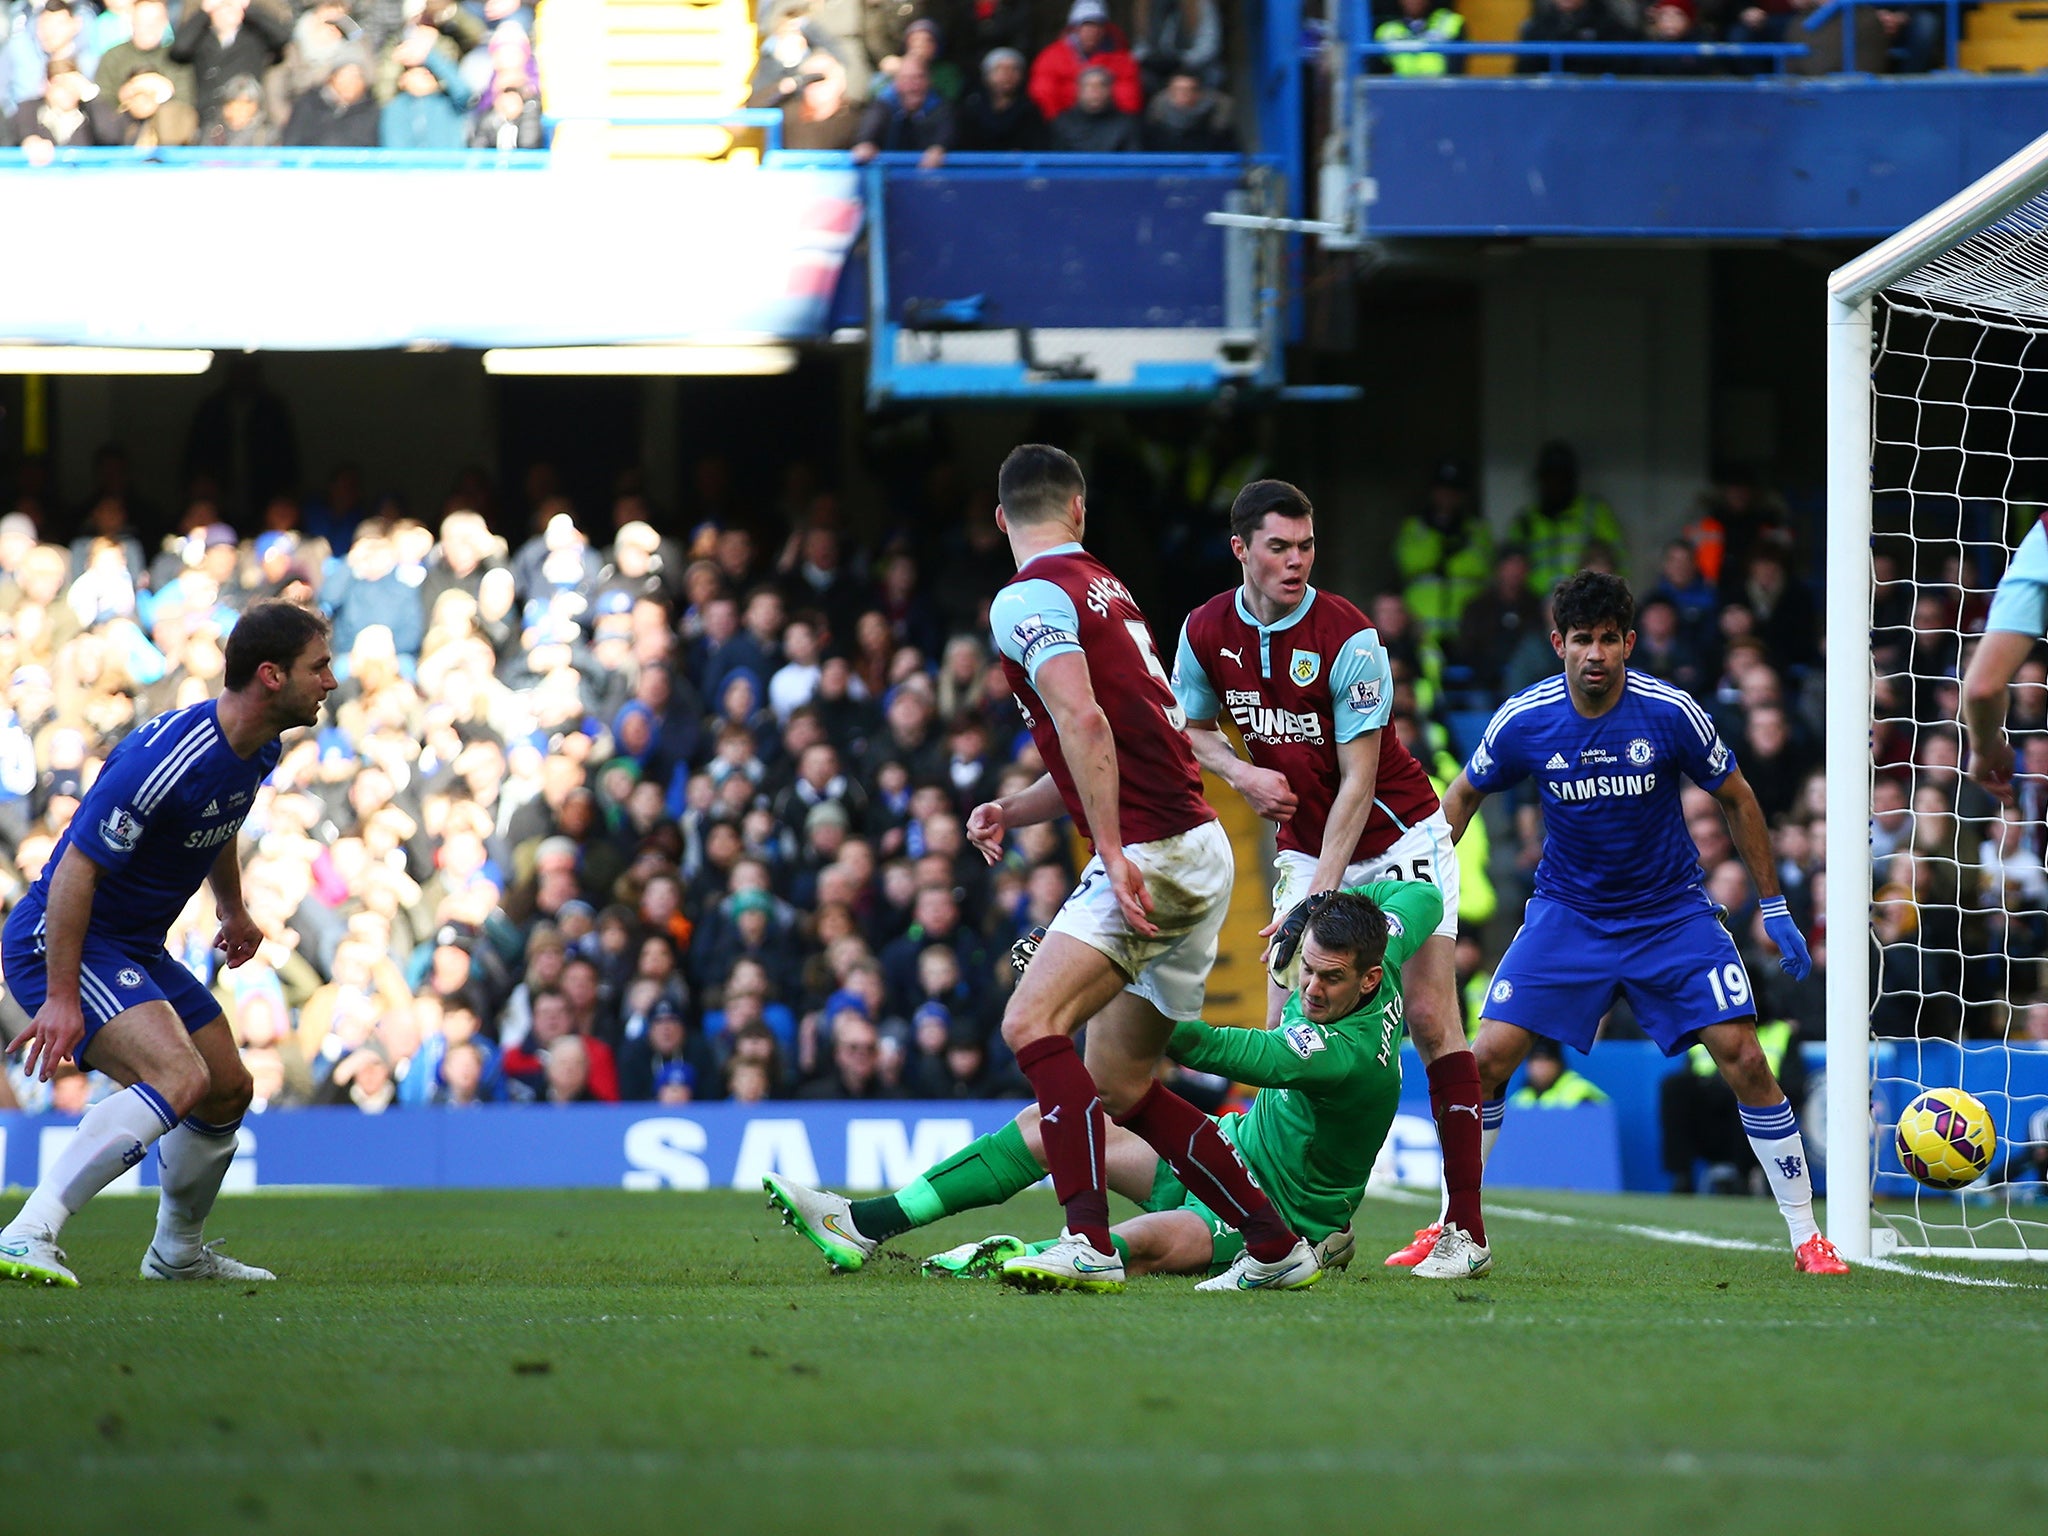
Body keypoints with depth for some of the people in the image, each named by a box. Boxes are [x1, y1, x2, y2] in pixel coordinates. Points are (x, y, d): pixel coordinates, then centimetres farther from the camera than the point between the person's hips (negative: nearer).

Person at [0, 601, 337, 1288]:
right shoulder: (166, 759, -29)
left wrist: (234, 909, 33)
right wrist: (61, 996, -27)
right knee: (179, 1077, -29)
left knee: (228, 1090, 17)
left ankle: (178, 1252, 40)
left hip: (137, 948, 10)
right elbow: (76, 869, -26)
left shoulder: (260, 750, 1)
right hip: (58, 943, -10)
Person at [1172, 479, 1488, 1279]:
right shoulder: (1207, 632, -7)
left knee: (1430, 1017, -12)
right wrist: (1242, 772, -12)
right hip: (1305, 846, 5)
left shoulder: (1348, 637, -22)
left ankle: (1464, 1224, -12)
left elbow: (1358, 780, -21)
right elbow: (1190, 727, 11)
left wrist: (1318, 898, -27)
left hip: (1398, 838, -5)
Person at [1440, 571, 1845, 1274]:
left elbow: (1736, 799, 0)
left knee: (1743, 1057, -14)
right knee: (1488, 1057, -12)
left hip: (1672, 912, -1)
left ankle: (1806, 1238, -2)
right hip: (1566, 914, 1)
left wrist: (1775, 908, 2)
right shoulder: (1523, 721, -13)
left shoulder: (1671, 713, -16)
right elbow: (1465, 794, 7)